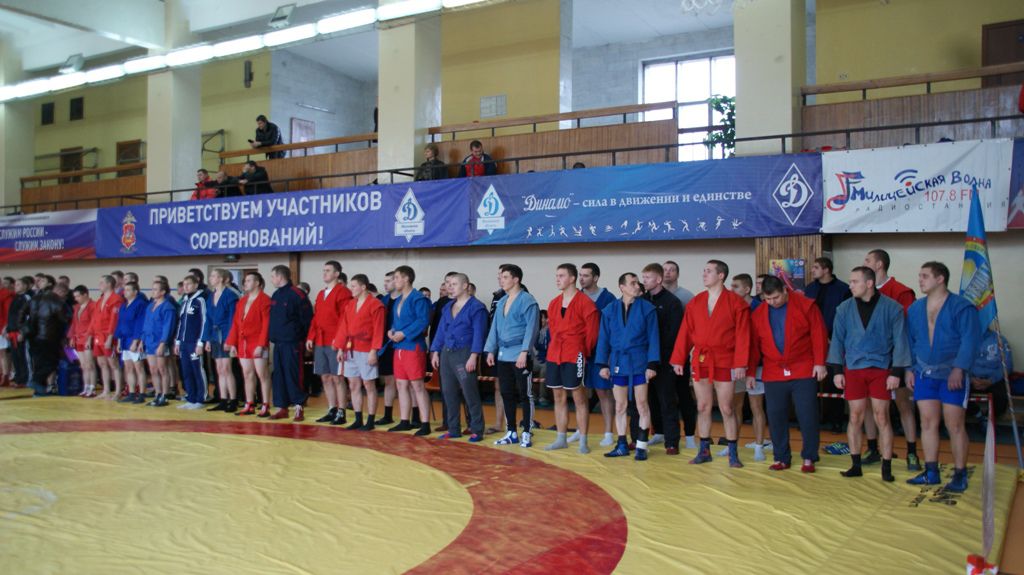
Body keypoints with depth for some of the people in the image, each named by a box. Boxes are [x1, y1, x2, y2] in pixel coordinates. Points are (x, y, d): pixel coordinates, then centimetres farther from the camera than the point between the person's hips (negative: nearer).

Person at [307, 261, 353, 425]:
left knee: (337, 378, -4)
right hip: (319, 342, 8)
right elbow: (315, 317, 18)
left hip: (335, 343, -8)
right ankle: (332, 411, 19)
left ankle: (341, 414, 3)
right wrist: (311, 337, 9)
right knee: (325, 378, 10)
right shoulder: (321, 294, 17)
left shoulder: (343, 292, -7)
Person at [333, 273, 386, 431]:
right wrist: (340, 348, 6)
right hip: (350, 350, 7)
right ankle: (358, 420, 18)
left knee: (369, 386, 0)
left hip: (366, 351, -7)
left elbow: (378, 330, -12)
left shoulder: (375, 305, -8)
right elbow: (343, 326, 12)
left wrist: (374, 351, -18)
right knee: (353, 386, 9)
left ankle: (370, 422, 7)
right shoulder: (349, 304, 12)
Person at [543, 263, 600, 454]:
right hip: (554, 356, 7)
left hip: (574, 357, -6)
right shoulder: (554, 304, 12)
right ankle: (561, 439, 21)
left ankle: (583, 441, 6)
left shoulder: (585, 302, -7)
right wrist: (555, 348, 10)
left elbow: (592, 331, -7)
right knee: (559, 397, 12)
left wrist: (584, 352, -3)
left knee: (579, 398, -1)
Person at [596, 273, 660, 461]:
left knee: (642, 405, 1)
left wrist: (652, 364, -10)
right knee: (620, 406, 9)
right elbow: (603, 339, 5)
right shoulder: (610, 310, 3)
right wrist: (603, 364, 1)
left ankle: (641, 446, 11)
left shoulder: (647, 308, -3)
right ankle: (622, 445, 20)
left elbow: (653, 338, -4)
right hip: (618, 362, 3)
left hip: (639, 362, -2)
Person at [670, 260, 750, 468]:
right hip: (700, 362, 4)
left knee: (726, 409, 1)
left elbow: (742, 336, -9)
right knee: (703, 407, 9)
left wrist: (740, 364, -15)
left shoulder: (736, 303, -5)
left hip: (724, 363, -4)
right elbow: (685, 332, 6)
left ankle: (733, 453, 12)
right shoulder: (695, 302, 8)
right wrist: (678, 360, 3)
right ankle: (704, 451, 20)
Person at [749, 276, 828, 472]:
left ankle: (809, 458, 14)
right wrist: (751, 372, 6)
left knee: (807, 416, 2)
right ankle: (781, 458, 17)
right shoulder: (758, 314, 5)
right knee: (775, 418, 6)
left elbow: (819, 335, -4)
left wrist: (820, 363, -10)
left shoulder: (806, 306, -3)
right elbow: (754, 345, 8)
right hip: (773, 375, 3)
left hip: (804, 373, -3)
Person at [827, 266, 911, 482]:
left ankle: (886, 468, 10)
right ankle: (856, 465, 16)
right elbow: (837, 340, 6)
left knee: (882, 418, 1)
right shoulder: (844, 308, 3)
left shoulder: (891, 308, -4)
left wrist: (896, 372, -7)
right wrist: (837, 370, 1)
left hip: (881, 369, -2)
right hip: (853, 369, 2)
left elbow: (900, 341, -3)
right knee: (855, 417, 6)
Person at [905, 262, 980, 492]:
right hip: (924, 374, 5)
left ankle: (960, 475, 9)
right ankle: (931, 472, 15)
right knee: (927, 423, 6)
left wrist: (959, 369, -22)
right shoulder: (915, 309, 10)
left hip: (952, 375, -5)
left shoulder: (962, 307, -7)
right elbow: (910, 341, 14)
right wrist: (909, 369, 8)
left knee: (954, 425, -2)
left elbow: (970, 341, -14)